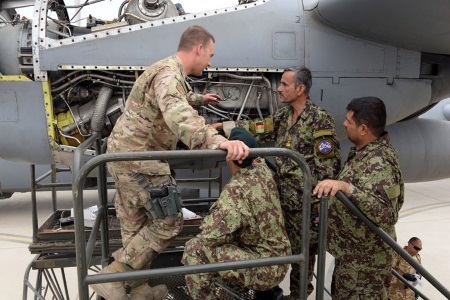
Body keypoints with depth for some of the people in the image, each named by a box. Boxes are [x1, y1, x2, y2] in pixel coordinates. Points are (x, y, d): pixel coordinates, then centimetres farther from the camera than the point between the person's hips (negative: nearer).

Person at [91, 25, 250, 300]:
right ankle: (113, 277, 5)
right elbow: (178, 116, -42)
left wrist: (199, 98, 55)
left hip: (125, 153, 11)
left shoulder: (169, 71, 14)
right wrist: (217, 141, -56)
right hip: (139, 159, -11)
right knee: (168, 222, -3)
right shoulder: (170, 74, -20)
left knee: (135, 223, 17)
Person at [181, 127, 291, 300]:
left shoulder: (235, 190, -27)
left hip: (265, 267, -8)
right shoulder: (263, 170, -4)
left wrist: (209, 219, -2)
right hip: (278, 261, 9)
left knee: (196, 250, -15)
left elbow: (210, 235, -24)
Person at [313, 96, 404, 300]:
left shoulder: (379, 163, -29)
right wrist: (331, 203, 20)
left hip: (364, 259, -9)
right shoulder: (366, 150, 2)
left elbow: (385, 213, -41)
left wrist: (345, 187, -51)